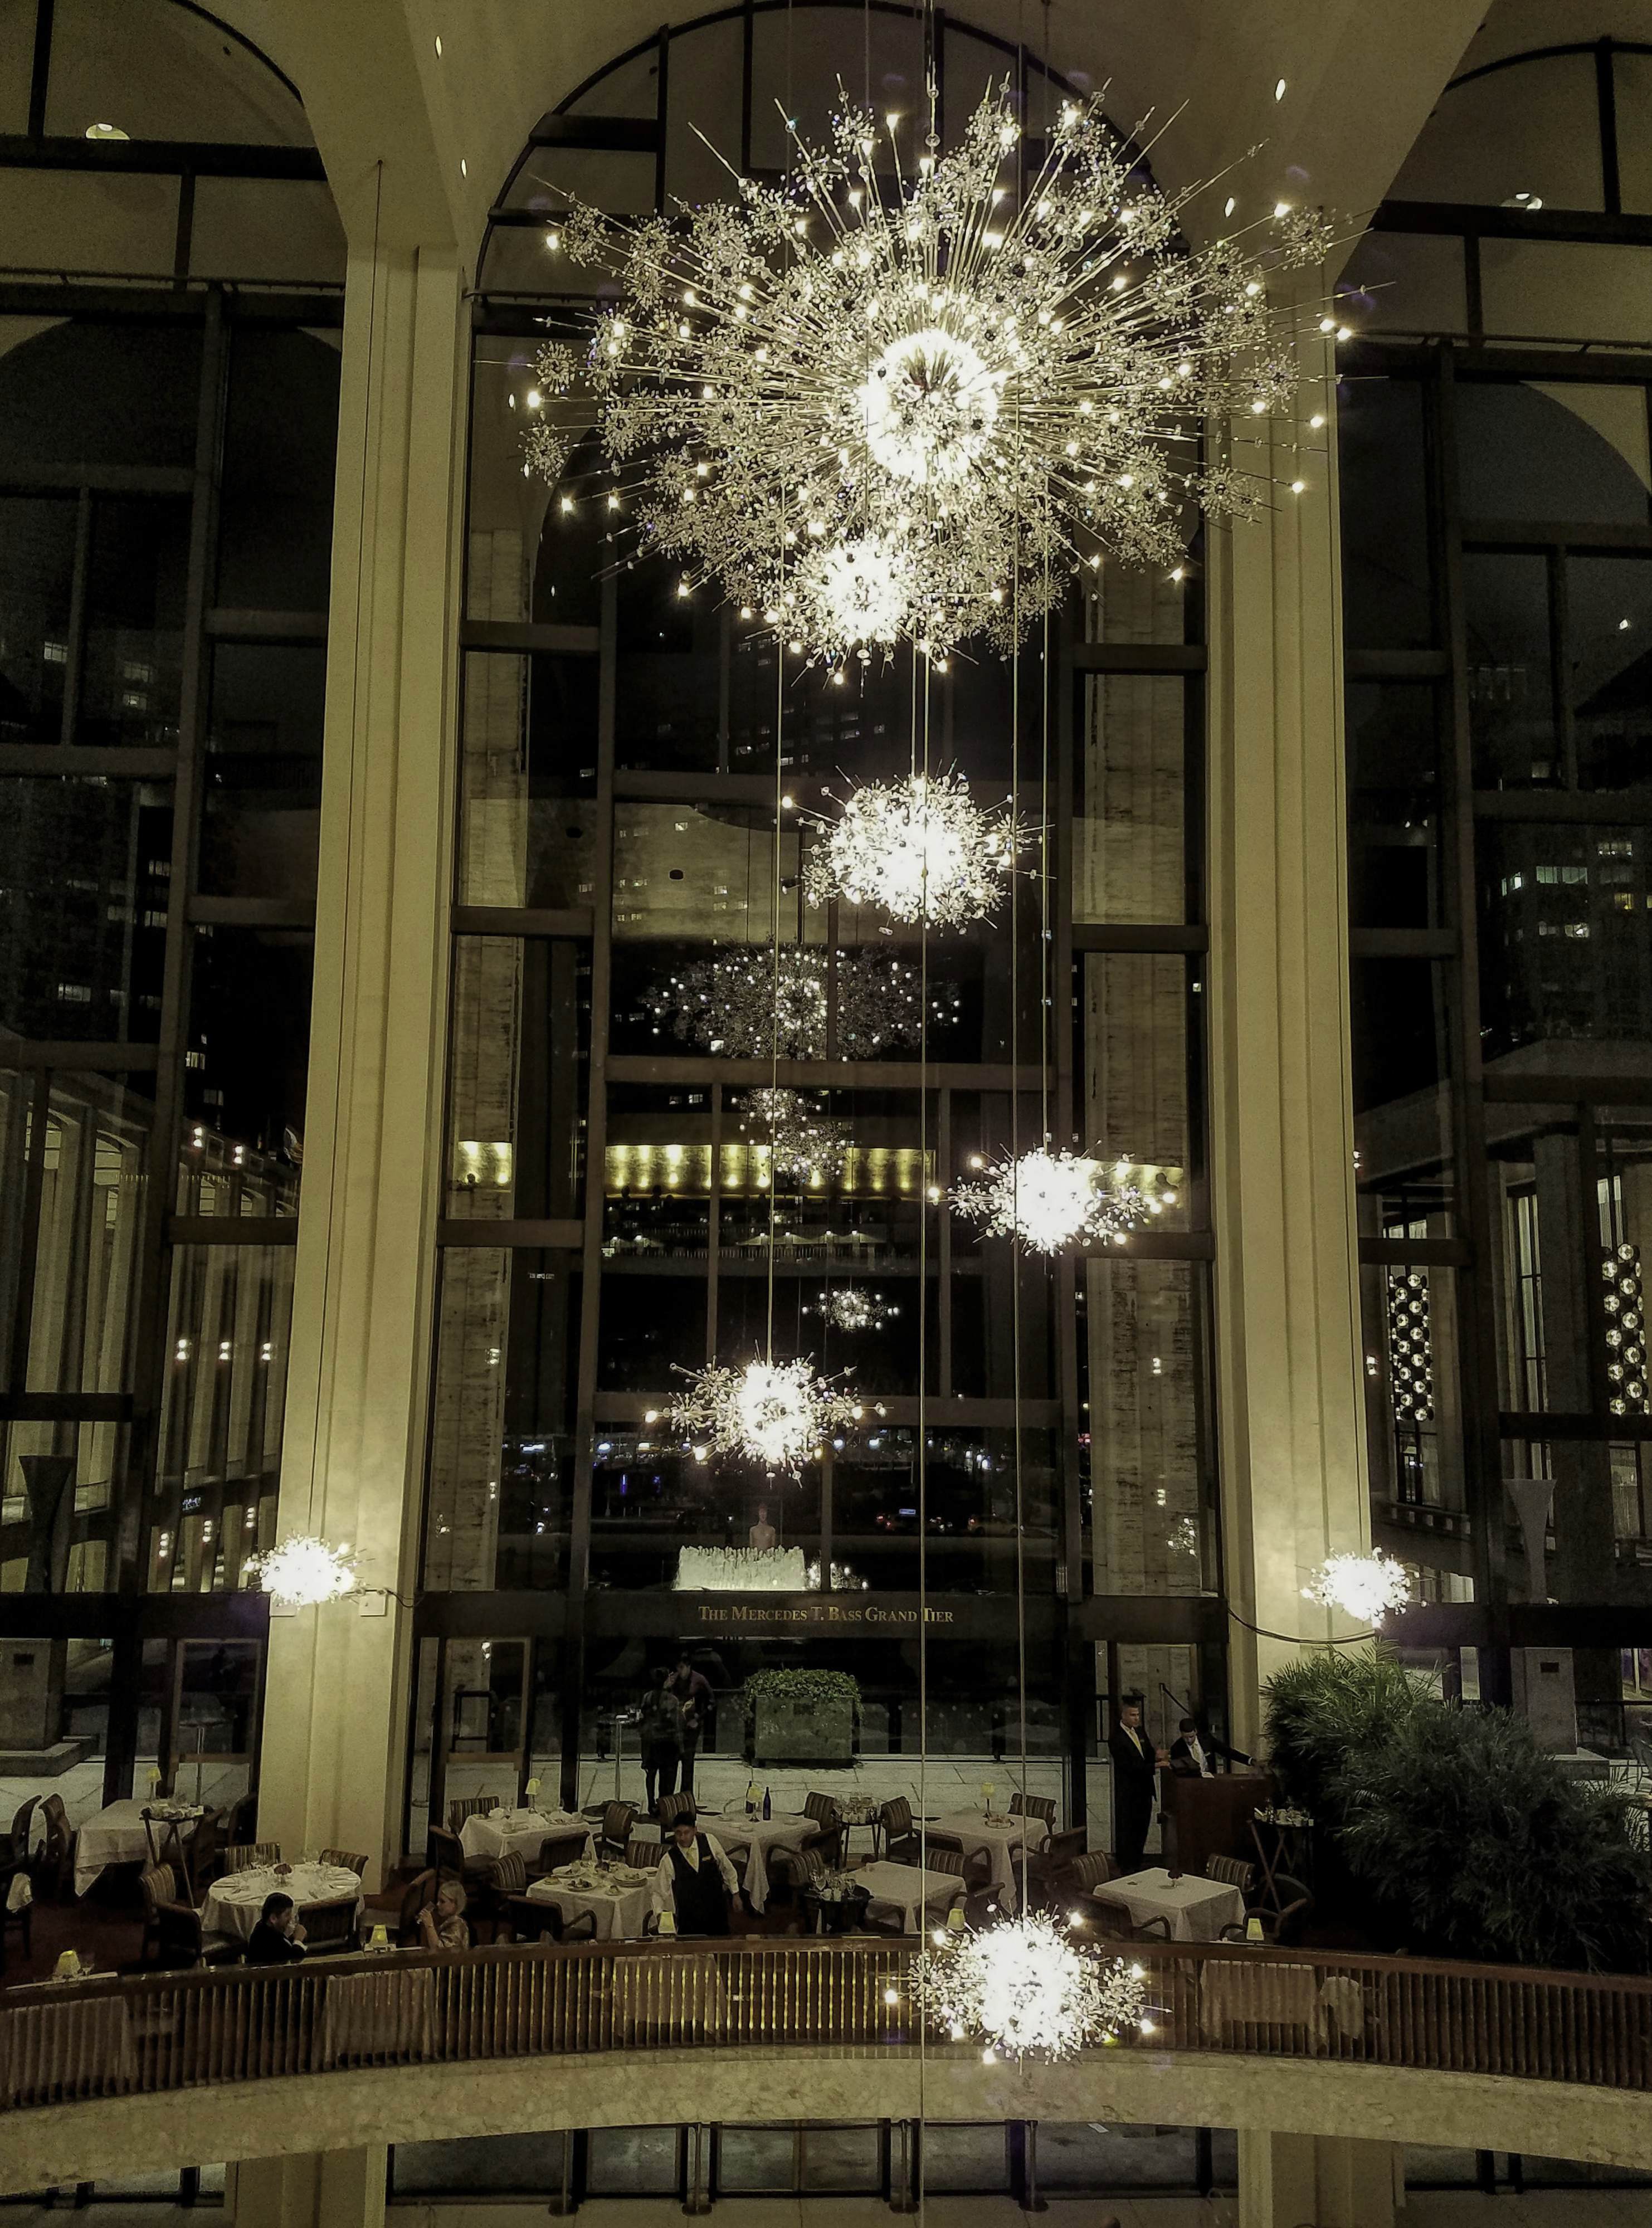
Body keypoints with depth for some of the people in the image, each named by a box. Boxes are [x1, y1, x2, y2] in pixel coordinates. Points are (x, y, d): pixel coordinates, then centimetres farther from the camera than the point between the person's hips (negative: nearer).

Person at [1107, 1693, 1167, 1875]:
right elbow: (1128, 1767, -22)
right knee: (1126, 1832, 1)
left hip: (1144, 1791, 8)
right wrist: (1154, 1766, -26)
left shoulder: (1139, 1732, 9)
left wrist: (1156, 1755, -9)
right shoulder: (1116, 1738, -17)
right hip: (1128, 1794, -8)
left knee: (1141, 1830, 15)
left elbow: (1148, 1754, 16)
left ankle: (1136, 1866, 27)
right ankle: (1126, 1868, 10)